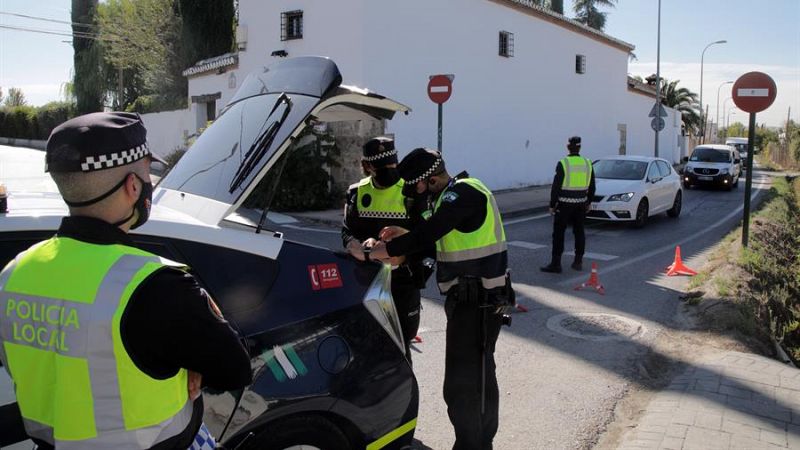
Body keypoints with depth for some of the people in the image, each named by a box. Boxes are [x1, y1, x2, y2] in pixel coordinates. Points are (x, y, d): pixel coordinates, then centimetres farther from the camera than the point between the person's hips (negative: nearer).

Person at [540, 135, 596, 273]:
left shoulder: (563, 163, -11)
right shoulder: (587, 163, 4)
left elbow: (556, 186, -12)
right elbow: (591, 186, 11)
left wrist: (552, 204, -6)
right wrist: (589, 202, 22)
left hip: (565, 203, -5)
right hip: (581, 202, 5)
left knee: (558, 233, -1)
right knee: (579, 232, 14)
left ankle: (555, 264, -1)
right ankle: (578, 262, 18)